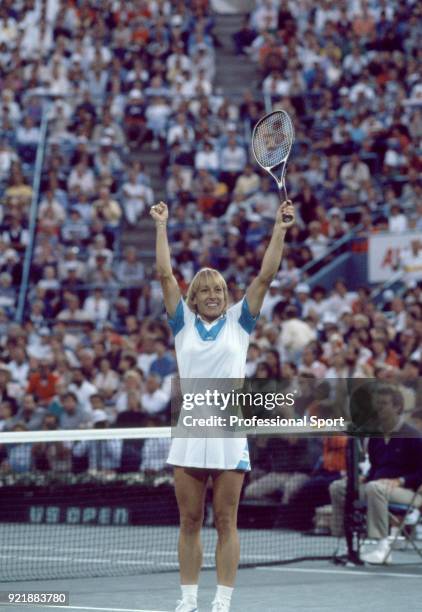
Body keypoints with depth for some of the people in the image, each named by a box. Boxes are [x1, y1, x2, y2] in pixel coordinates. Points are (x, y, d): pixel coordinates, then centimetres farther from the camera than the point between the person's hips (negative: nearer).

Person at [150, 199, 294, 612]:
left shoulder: (238, 322, 9)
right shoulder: (184, 323, 10)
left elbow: (265, 276, 3)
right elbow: (165, 275, 4)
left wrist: (279, 229, -2)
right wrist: (161, 226, 3)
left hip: (229, 434, -1)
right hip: (189, 433, 1)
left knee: (226, 523, 1)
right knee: (189, 523, 5)